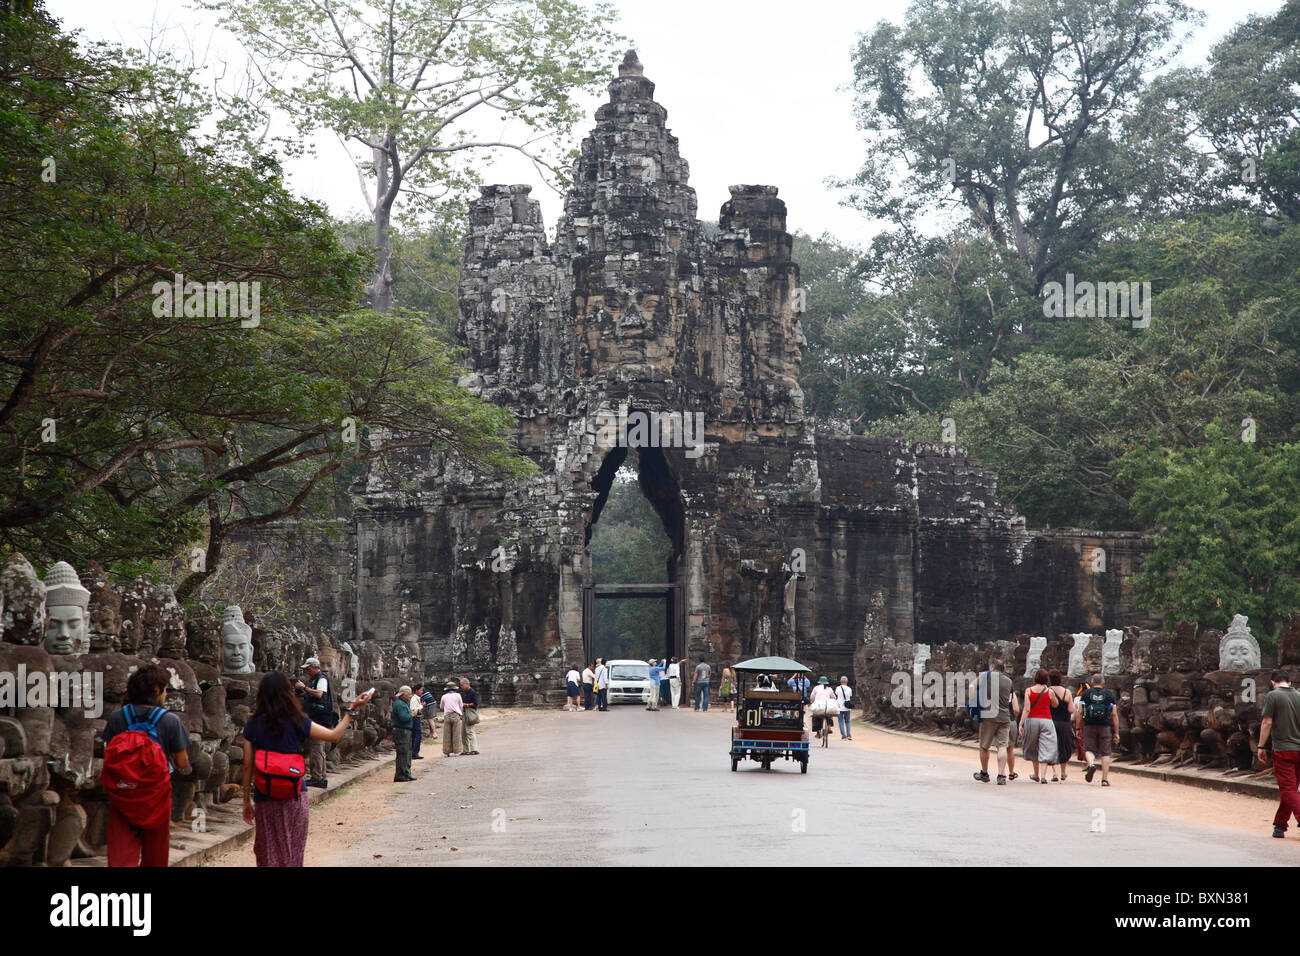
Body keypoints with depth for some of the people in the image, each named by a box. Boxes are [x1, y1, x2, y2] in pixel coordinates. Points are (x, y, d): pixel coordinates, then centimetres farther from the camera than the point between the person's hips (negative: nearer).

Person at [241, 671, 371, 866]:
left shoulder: (253, 725, -2)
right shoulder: (297, 723, -6)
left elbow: (247, 766, 0)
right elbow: (335, 736, 4)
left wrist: (247, 801, 8)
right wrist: (352, 710, 15)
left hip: (264, 799, 1)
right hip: (294, 798, -1)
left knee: (267, 854, 8)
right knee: (292, 853, 10)